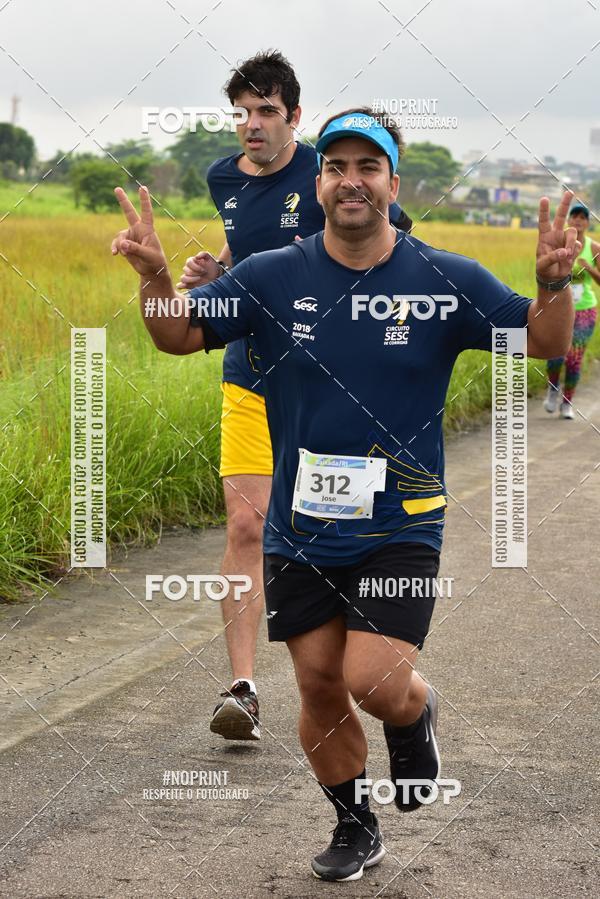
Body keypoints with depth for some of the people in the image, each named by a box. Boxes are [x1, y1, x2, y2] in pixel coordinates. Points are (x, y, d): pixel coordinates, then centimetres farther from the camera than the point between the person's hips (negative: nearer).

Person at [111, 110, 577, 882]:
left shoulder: (445, 280, -6)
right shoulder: (274, 277, -3)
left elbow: (545, 342, -2)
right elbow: (179, 335, 2)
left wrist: (553, 284, -24)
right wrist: (153, 275, -19)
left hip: (399, 528, -2)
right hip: (300, 530, 2)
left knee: (375, 682, -15)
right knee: (319, 687, 10)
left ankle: (417, 714, 22)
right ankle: (355, 827, 32)